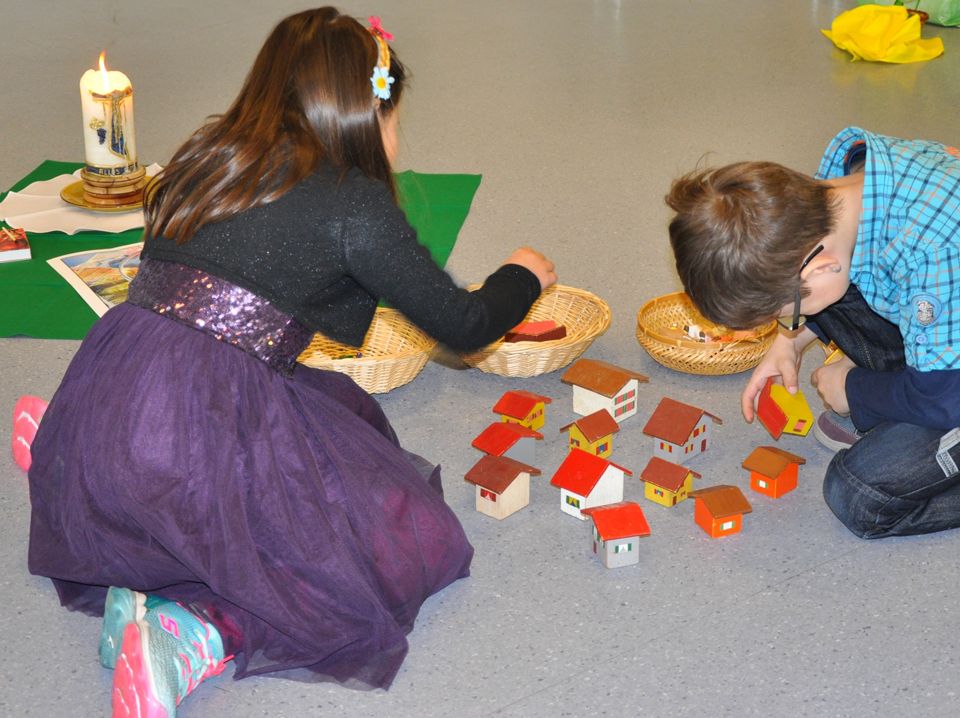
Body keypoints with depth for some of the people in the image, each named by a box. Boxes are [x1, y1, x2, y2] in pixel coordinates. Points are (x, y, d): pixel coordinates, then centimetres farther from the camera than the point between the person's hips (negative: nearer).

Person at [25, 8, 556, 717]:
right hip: (195, 440, -7)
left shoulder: (208, 160, 15)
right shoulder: (353, 200, -3)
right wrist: (522, 277, 29)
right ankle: (187, 640, -13)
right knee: (410, 544, 5)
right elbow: (462, 325, 7)